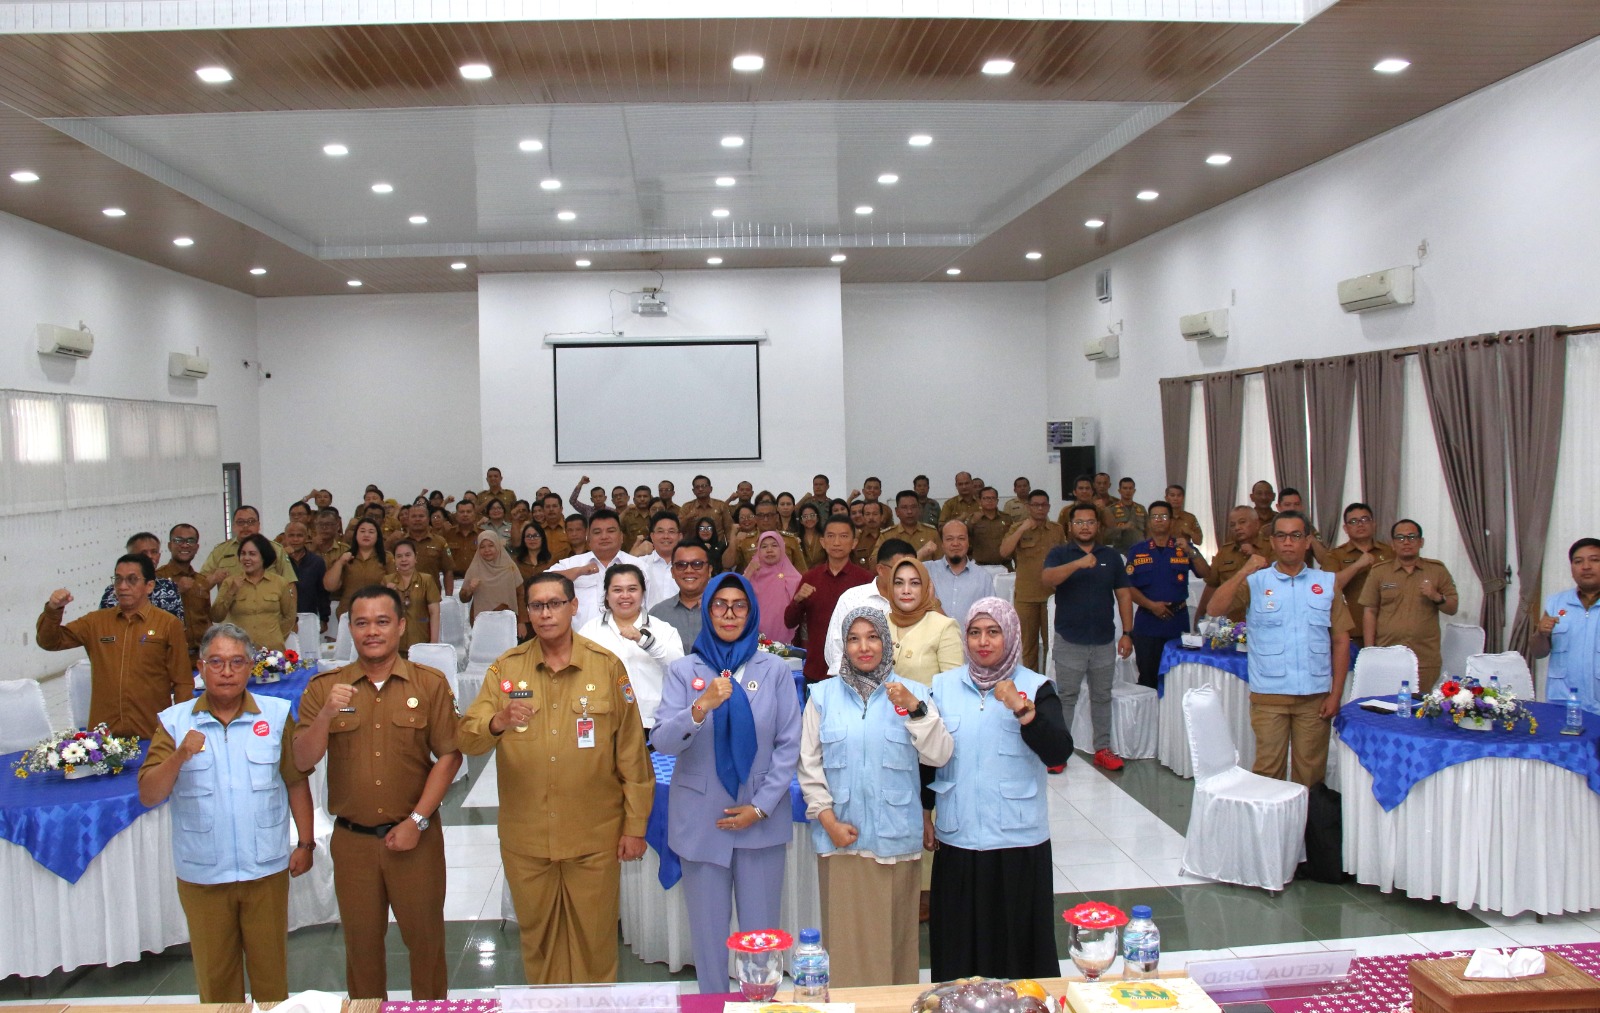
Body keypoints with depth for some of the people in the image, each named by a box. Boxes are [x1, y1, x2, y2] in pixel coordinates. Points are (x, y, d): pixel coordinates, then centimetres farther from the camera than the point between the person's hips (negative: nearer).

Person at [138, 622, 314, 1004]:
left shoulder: (276, 715, 0)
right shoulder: (175, 722, -1)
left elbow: (297, 782, 4)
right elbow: (148, 796, -7)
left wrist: (305, 843, 2)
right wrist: (179, 757, -23)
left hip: (266, 870, 0)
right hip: (201, 874, 0)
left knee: (271, 971, 11)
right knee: (214, 975, 14)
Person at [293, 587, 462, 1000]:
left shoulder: (430, 684, -2)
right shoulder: (324, 688, 2)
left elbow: (448, 756, -4)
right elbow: (303, 761, -3)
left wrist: (417, 821, -10)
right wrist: (327, 714, -20)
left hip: (416, 837, -1)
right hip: (352, 839, 1)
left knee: (425, 937, 9)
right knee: (361, 941, 13)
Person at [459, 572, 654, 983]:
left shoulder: (607, 666, -3)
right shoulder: (506, 668, 2)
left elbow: (631, 751, -1)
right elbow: (467, 740, -7)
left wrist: (635, 825, -2)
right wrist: (498, 721, -29)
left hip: (595, 837, -2)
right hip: (524, 837, 2)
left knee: (594, 936, 9)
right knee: (537, 935, 15)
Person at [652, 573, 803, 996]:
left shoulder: (774, 670, 1)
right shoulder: (684, 670, 0)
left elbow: (789, 745, 0)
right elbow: (662, 741, -11)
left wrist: (761, 806, -8)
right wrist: (701, 707, -29)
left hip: (761, 818, 0)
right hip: (702, 818, 0)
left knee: (761, 928, 6)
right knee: (708, 929, 9)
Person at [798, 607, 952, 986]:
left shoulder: (912, 693, 3)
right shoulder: (824, 695, 4)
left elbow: (939, 756, -6)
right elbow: (809, 764, 3)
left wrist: (916, 709, -18)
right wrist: (828, 819, -5)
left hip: (896, 838, 0)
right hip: (841, 837, 0)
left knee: (893, 932, 8)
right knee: (845, 931, 5)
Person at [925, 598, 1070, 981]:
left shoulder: (1036, 687, -2)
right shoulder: (943, 686, 4)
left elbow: (1058, 753, -15)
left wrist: (1022, 710, -28)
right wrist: (924, 812, 12)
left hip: (1018, 838, -2)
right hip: (957, 836, 2)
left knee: (1018, 941, 6)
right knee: (959, 942, 9)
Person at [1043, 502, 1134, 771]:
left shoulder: (1111, 556, 7)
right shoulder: (1060, 554, 0)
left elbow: (1124, 595, 7)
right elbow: (1046, 579, -20)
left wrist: (1127, 633, 0)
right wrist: (1078, 563, -33)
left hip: (1104, 641, 3)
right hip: (1069, 641, -2)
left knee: (1102, 697, 11)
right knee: (1066, 698, 4)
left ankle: (1103, 749, 19)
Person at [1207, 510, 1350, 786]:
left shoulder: (1327, 583, 8)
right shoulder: (1256, 582, 3)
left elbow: (1340, 640, 7)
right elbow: (1215, 608, -10)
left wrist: (1336, 693, 2)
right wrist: (1244, 572, -18)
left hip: (1315, 695, 1)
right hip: (1269, 694, -1)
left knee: (1311, 771, 8)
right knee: (1268, 769, 1)